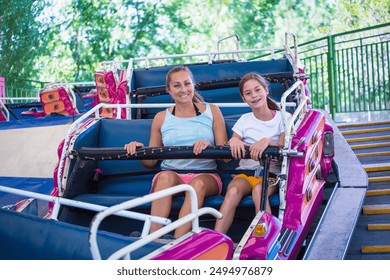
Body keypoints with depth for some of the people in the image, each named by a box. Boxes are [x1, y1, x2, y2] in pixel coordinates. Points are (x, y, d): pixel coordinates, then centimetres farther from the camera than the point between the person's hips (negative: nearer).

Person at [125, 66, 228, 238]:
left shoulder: (211, 111, 14)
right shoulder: (161, 118, 17)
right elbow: (150, 162, 18)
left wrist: (209, 145, -13)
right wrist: (138, 150, -5)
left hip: (206, 175, 0)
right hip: (172, 174, 1)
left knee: (198, 183, -37)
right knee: (166, 176, -36)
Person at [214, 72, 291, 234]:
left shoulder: (282, 118, 7)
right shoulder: (244, 120, 12)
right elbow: (228, 157, 5)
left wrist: (267, 142, -30)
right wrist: (233, 141, -19)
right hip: (245, 172, 2)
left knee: (258, 190, -36)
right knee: (233, 190, -32)